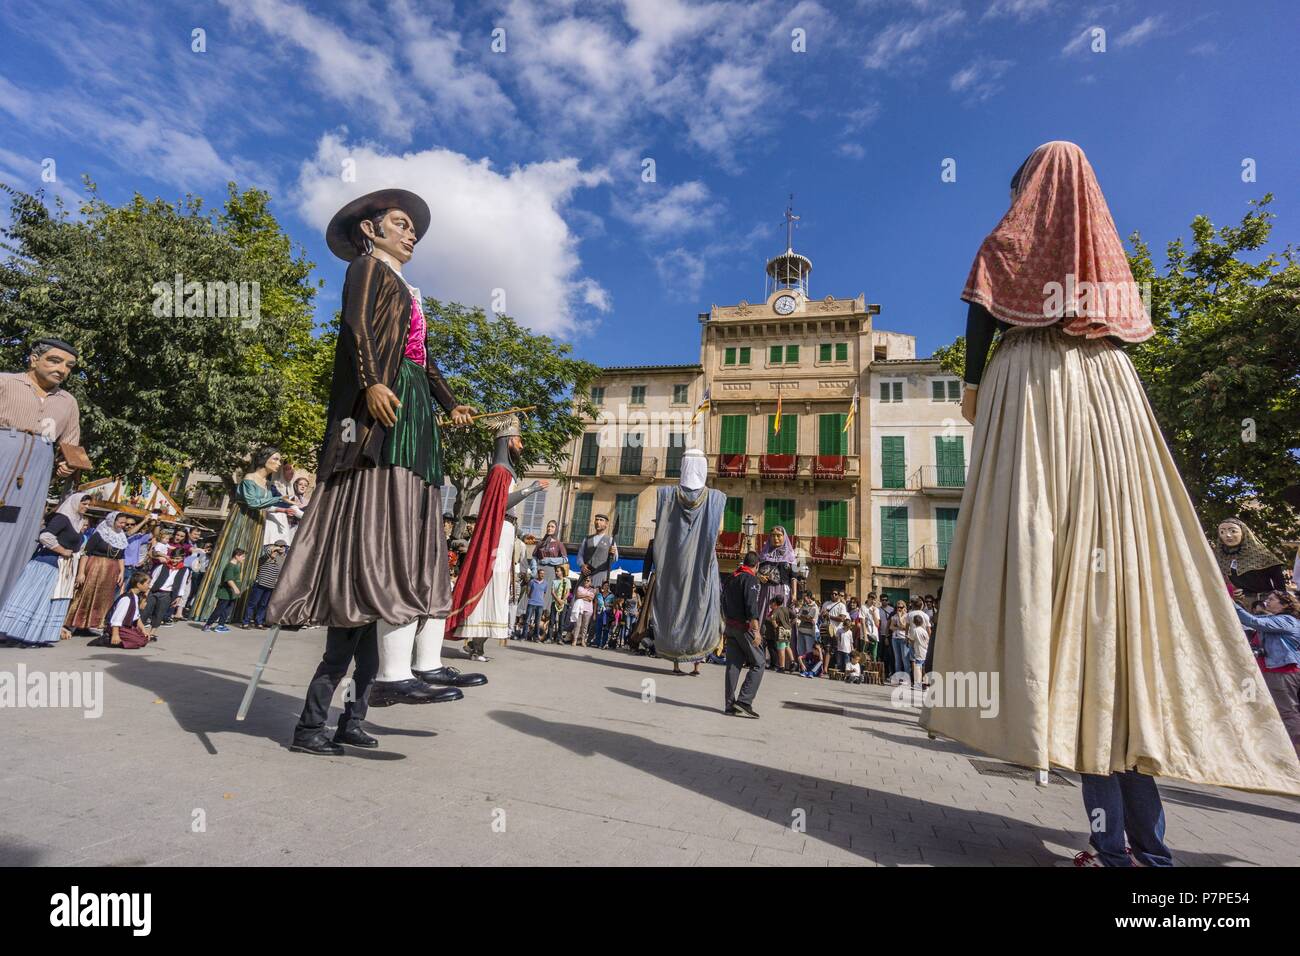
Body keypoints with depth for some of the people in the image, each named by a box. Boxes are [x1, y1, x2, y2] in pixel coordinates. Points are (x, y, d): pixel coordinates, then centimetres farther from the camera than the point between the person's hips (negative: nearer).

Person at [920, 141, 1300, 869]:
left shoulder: (1011, 238, 10)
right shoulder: (1106, 244, 23)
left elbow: (981, 321, -2)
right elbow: (1128, 324, 19)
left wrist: (974, 385, 7)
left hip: (1031, 386, -5)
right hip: (1109, 392, 5)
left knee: (1038, 545, -11)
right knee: (1110, 551, 0)